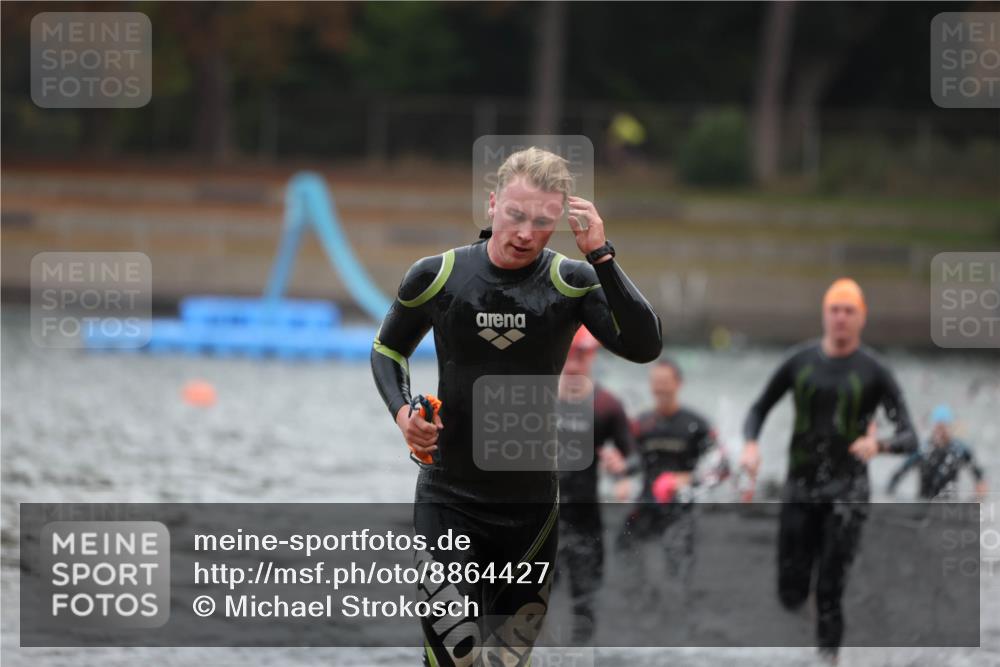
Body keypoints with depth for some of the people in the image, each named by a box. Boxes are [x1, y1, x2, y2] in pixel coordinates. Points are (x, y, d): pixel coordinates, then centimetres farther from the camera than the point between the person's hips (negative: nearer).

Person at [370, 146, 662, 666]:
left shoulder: (573, 282, -6)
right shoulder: (436, 276, -5)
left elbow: (643, 347, -20)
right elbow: (388, 350, 11)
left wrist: (601, 256, -26)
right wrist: (402, 412, -8)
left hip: (533, 501, 1)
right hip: (449, 500, -1)